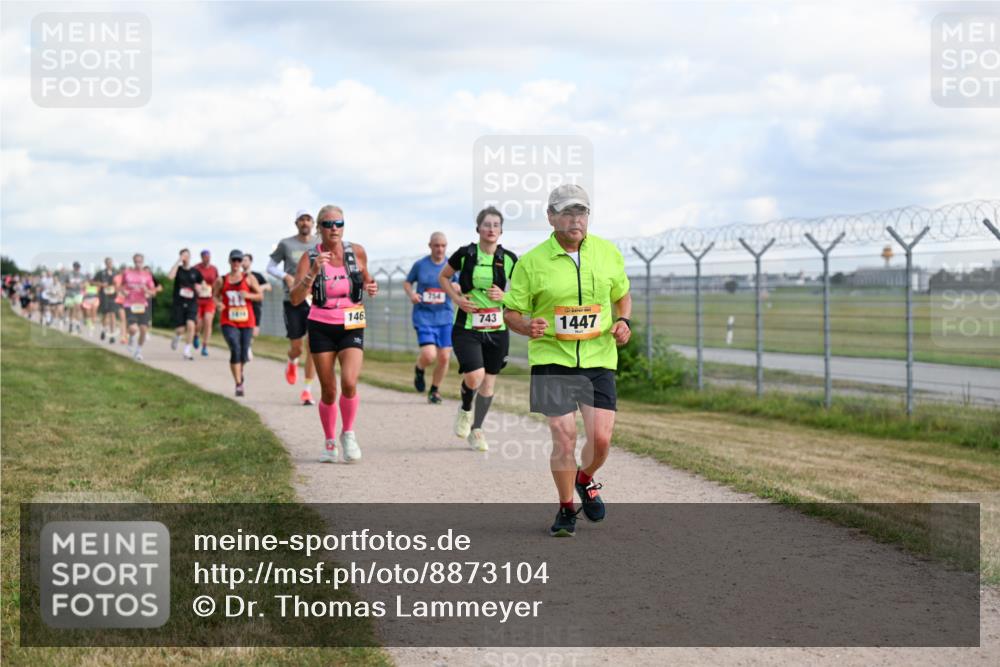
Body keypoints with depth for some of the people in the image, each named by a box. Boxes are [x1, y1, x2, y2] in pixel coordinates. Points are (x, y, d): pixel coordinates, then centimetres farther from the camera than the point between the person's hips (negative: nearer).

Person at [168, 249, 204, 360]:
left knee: (190, 325, -19)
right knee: (180, 329, -4)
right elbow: (170, 276, -22)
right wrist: (178, 261, -19)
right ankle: (177, 336, 35)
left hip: (191, 304, 1)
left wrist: (199, 287, -6)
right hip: (178, 304, -1)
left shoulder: (195, 272, 6)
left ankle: (187, 351, -8)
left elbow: (203, 286, 17)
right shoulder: (178, 269, 1)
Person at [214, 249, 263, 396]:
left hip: (246, 321, 1)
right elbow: (215, 296, 14)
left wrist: (248, 295, -14)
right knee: (235, 349, -20)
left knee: (244, 353, 6)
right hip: (228, 321, -1)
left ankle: (240, 372, 42)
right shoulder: (221, 280, 6)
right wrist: (218, 303, -9)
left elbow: (260, 295, 4)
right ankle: (238, 384, -18)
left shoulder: (249, 278, 4)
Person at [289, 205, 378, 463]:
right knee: (328, 391, 3)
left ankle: (348, 434, 4)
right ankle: (329, 443, 23)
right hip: (321, 327, 0)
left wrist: (370, 287, -3)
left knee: (349, 383, -19)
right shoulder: (310, 257, -6)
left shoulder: (357, 252, -1)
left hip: (351, 327, 0)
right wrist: (313, 272, -28)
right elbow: (295, 299, -15)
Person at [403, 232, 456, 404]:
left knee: (444, 357, -1)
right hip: (423, 316, -2)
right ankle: (419, 370, 19)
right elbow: (407, 282, 13)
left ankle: (435, 390, 21)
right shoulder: (420, 265, 0)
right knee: (429, 355, -17)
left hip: (445, 317, 2)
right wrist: (411, 294, -7)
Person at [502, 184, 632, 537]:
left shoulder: (608, 253, 5)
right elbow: (511, 311, 2)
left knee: (600, 438, -5)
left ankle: (585, 481, 30)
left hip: (599, 359, 2)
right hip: (552, 359, -2)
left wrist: (623, 321, 0)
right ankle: (566, 508, 15)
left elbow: (623, 294, 20)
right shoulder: (531, 262, -4)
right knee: (563, 437, -8)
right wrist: (527, 326, -20)